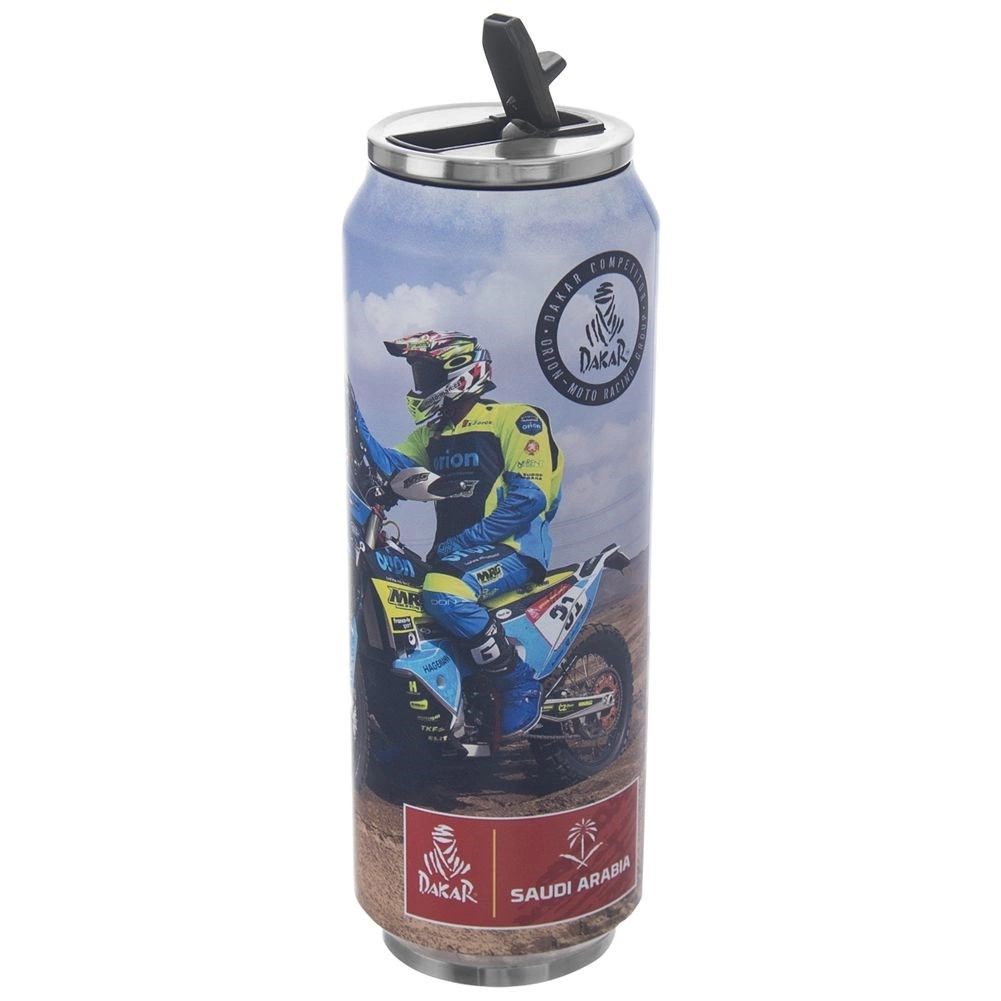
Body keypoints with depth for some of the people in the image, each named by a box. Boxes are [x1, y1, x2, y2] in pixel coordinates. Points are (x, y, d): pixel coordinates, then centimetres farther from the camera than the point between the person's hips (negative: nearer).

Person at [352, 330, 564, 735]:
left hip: (514, 547, -9)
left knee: (445, 593, -35)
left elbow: (530, 497, -17)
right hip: (453, 550, 9)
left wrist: (465, 540, -22)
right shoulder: (431, 433, 19)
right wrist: (354, 421, -11)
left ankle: (521, 686, -21)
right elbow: (389, 466, 2)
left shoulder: (514, 420, -6)